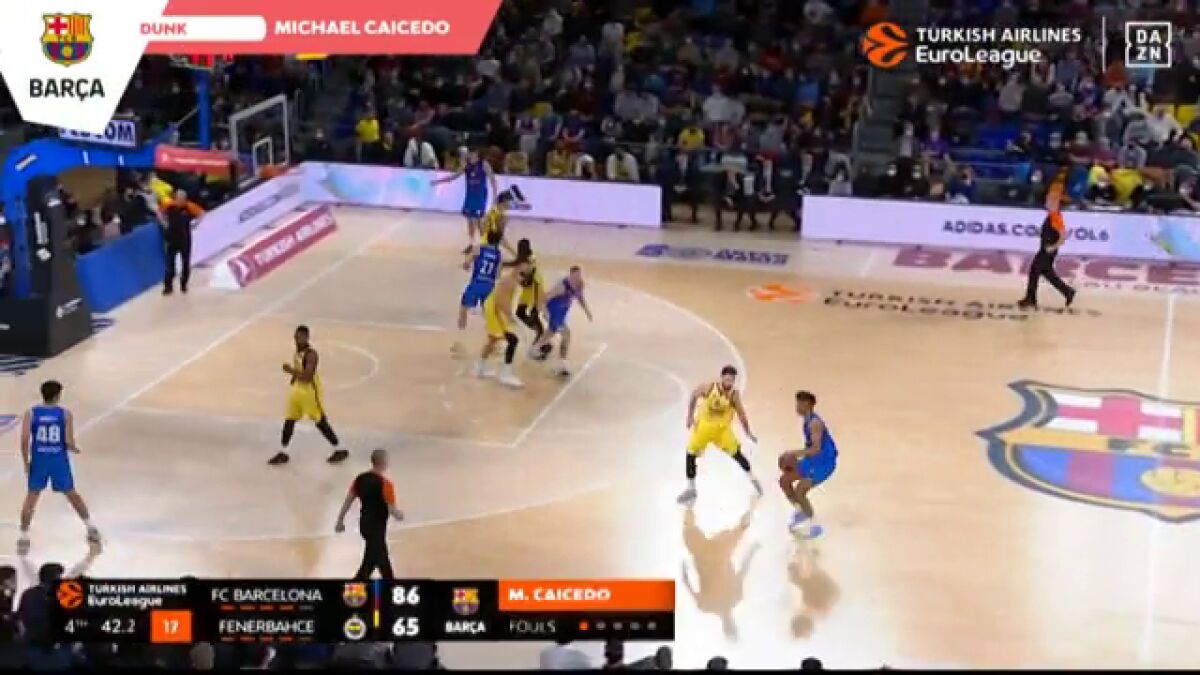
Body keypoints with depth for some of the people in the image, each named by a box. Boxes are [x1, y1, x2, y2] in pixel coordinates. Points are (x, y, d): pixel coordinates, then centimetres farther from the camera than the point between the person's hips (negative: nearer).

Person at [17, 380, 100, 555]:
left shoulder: (30, 413, -3)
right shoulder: (65, 414, -5)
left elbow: (24, 440, -11)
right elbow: (69, 442, -10)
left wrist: (26, 461, 1)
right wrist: (76, 449, 13)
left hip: (39, 460, 0)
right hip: (59, 459, 0)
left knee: (31, 497, 9)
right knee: (71, 494, 17)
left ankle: (24, 539, 4)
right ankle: (91, 529, 23)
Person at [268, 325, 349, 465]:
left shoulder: (310, 354, -24)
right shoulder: (297, 351, 5)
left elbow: (307, 376, -31)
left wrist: (291, 371, -29)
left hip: (310, 391, -9)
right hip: (297, 389, 9)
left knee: (321, 422, 0)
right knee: (289, 421, 9)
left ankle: (339, 451, 12)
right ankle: (283, 454, 20)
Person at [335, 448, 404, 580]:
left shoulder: (360, 478, -2)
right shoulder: (385, 483, -22)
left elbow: (348, 501, 3)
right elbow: (393, 511, -19)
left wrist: (340, 521, 13)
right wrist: (400, 515, 4)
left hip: (364, 524, 8)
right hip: (377, 528, -8)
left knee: (381, 556, 25)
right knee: (369, 562, -1)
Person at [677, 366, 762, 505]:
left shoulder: (734, 394, -20)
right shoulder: (709, 387, -22)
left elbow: (741, 414, -10)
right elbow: (694, 396, -3)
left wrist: (748, 433, -9)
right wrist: (690, 416, -2)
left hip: (722, 427, 0)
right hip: (704, 424, 1)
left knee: (736, 453, -2)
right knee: (691, 454, -2)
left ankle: (752, 478, 23)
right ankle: (691, 489, 12)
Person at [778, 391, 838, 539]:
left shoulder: (814, 423, -24)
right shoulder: (807, 420, 7)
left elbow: (816, 448, -32)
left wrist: (795, 454, -32)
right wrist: (796, 455, 10)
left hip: (824, 462, -10)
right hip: (813, 459, 10)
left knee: (799, 492, -16)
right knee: (784, 480, 11)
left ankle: (815, 525, -2)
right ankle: (799, 511, 27)